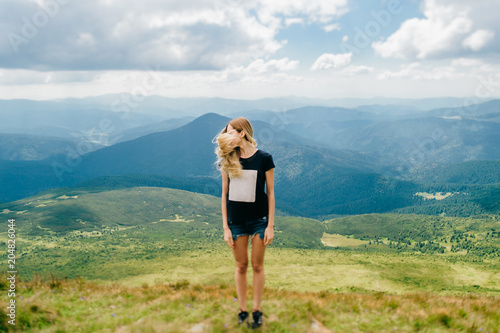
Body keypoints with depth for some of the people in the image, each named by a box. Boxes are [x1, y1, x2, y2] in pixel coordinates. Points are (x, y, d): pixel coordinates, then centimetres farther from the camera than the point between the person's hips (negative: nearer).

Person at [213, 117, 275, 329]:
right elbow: (224, 195, 3)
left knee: (257, 265, 8)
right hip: (236, 220, 2)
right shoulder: (227, 160, 0)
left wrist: (270, 225, -5)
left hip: (259, 219, -2)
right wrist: (225, 227, 0)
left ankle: (257, 310, 23)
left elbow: (270, 193, -4)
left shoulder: (264, 159, -7)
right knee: (241, 265, 10)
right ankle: (242, 310, 25)